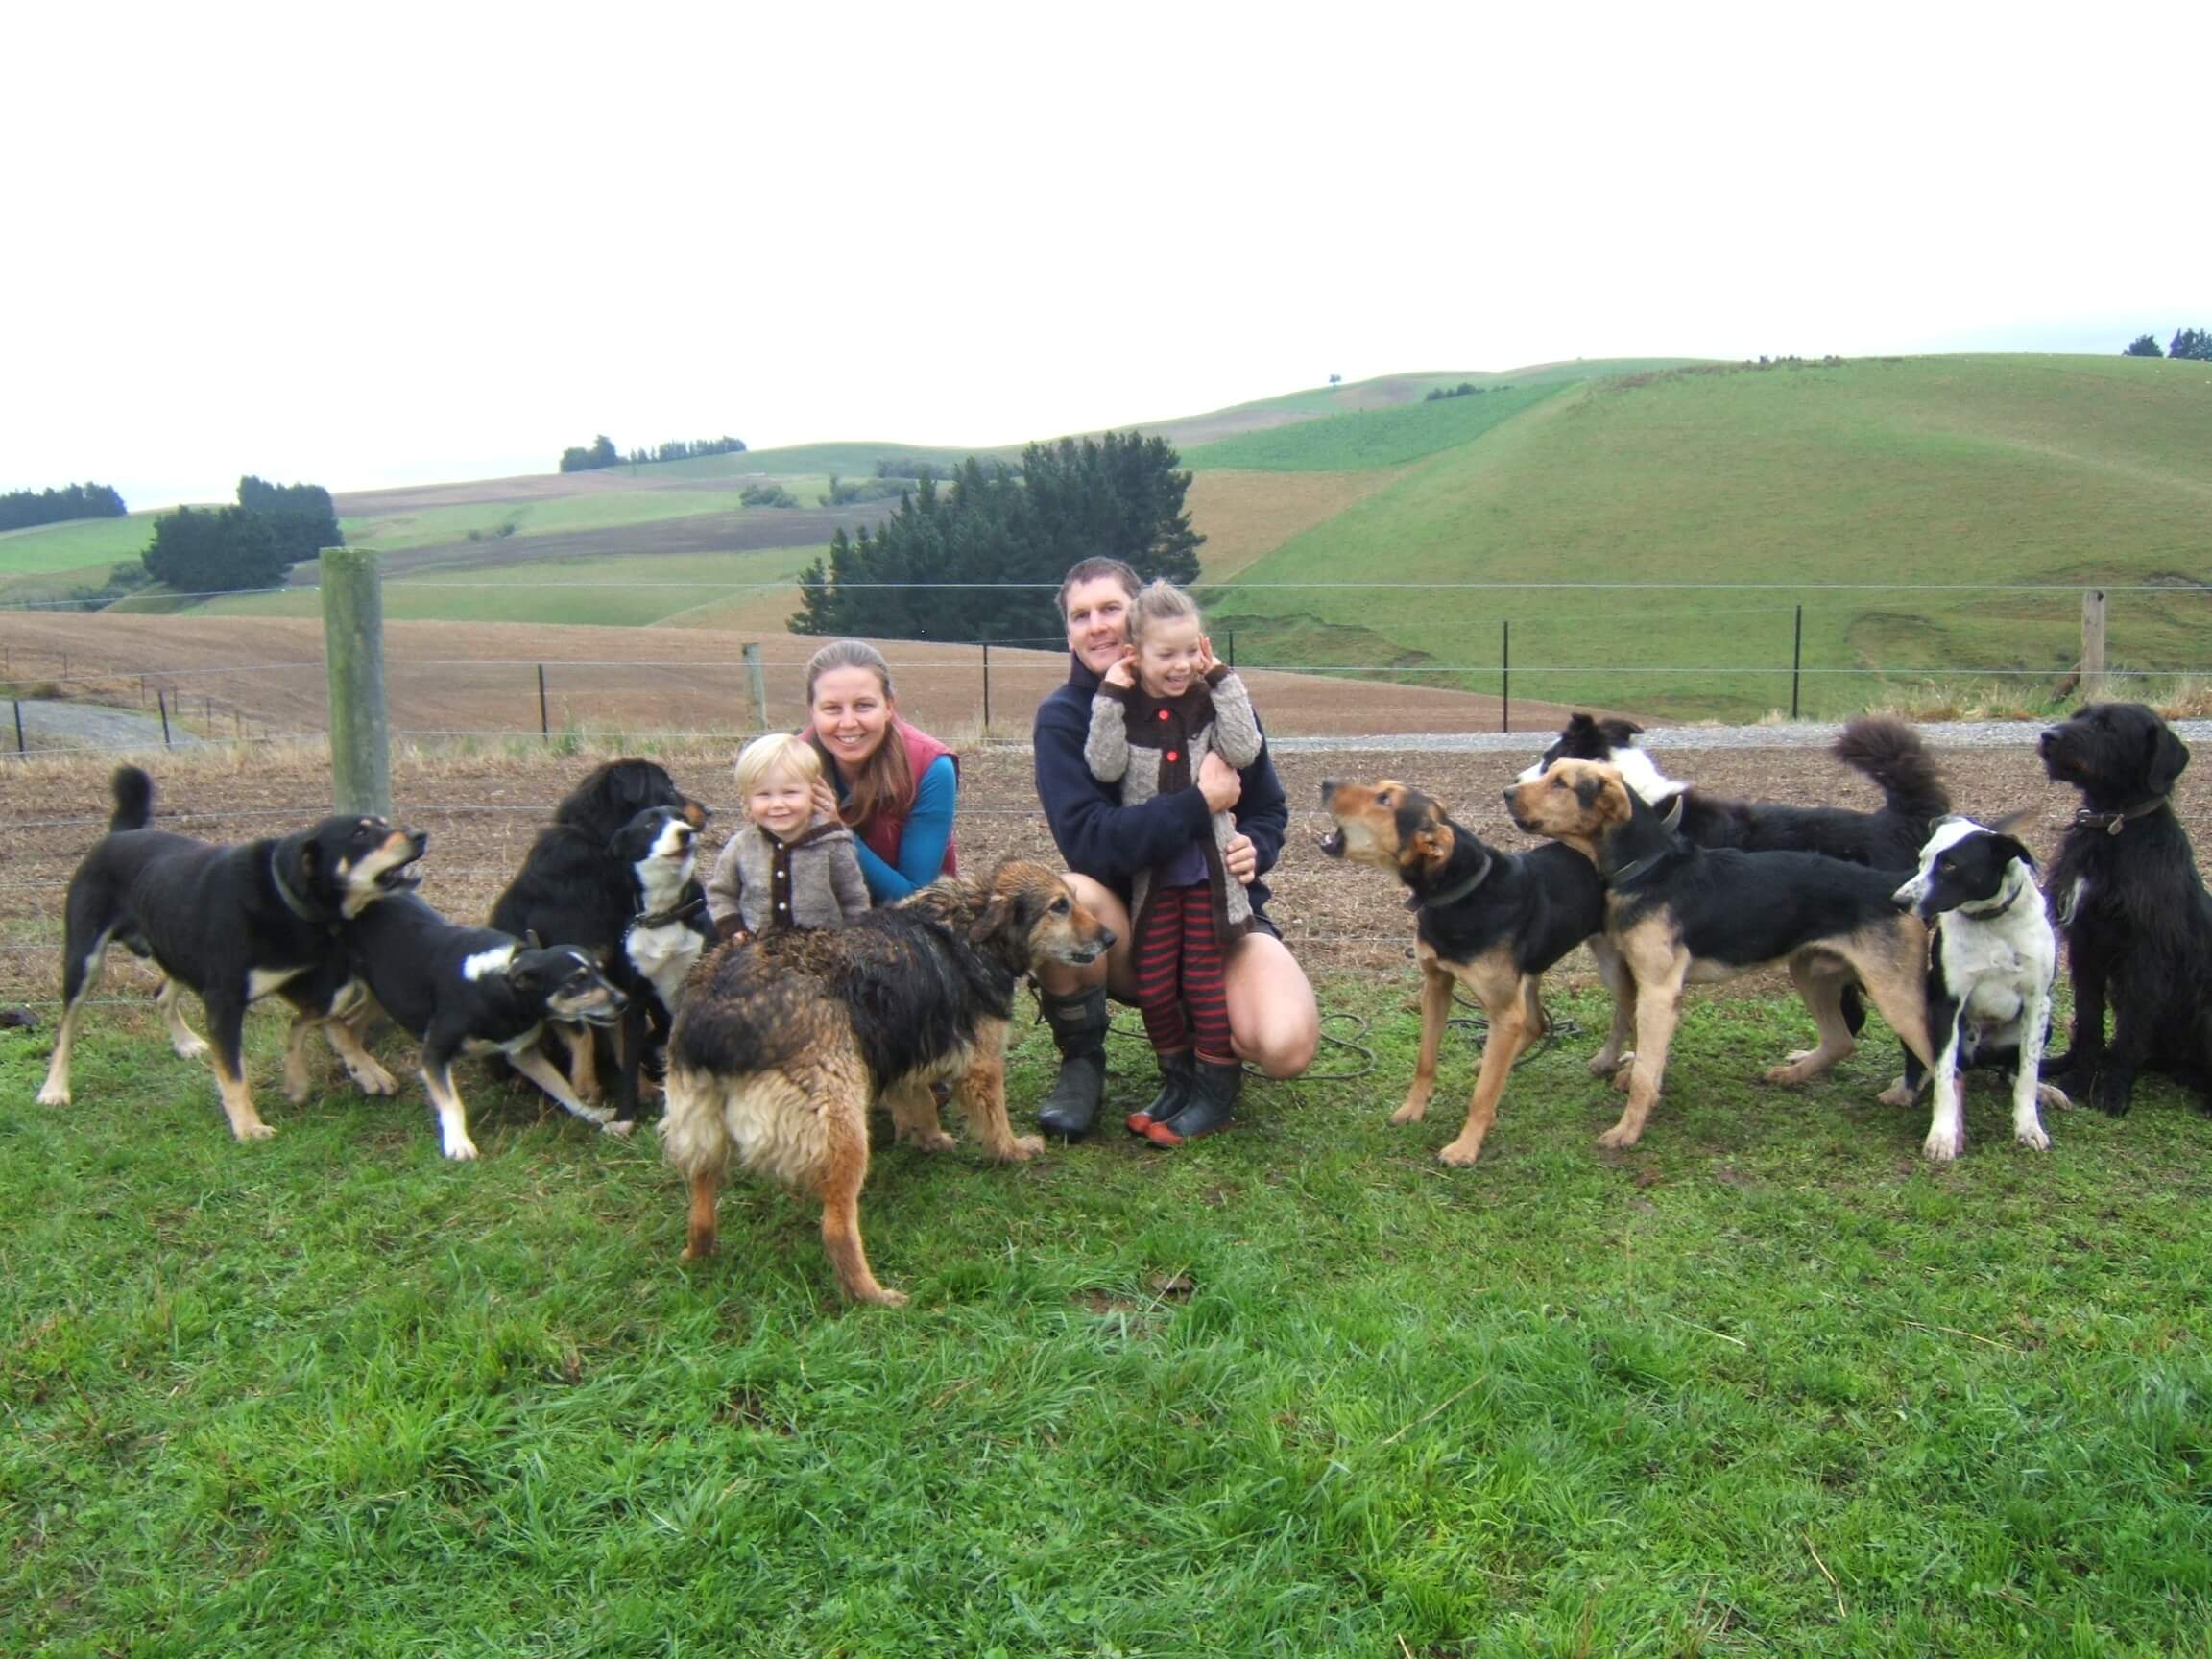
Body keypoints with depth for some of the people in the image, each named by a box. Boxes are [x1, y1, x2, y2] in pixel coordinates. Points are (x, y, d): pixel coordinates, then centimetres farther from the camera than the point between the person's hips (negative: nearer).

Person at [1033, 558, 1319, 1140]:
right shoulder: (1063, 716, -9)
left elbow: (1270, 810, 6)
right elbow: (1085, 840, -22)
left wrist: (1255, 850, -17)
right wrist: (1199, 803, -26)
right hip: (1124, 922, -1)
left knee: (1287, 1048, -25)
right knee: (1068, 896, -36)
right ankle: (1081, 1063, -8)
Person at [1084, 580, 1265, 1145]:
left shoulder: (1210, 700, -2)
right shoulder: (1122, 708, -1)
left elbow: (1244, 751, -16)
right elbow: (1105, 768, -14)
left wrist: (1221, 679, -15)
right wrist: (1111, 697, -19)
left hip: (1210, 870, -2)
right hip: (1150, 875, 2)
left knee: (1205, 983, 2)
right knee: (1153, 986, 8)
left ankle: (1215, 1094, 15)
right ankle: (1178, 1081, 27)